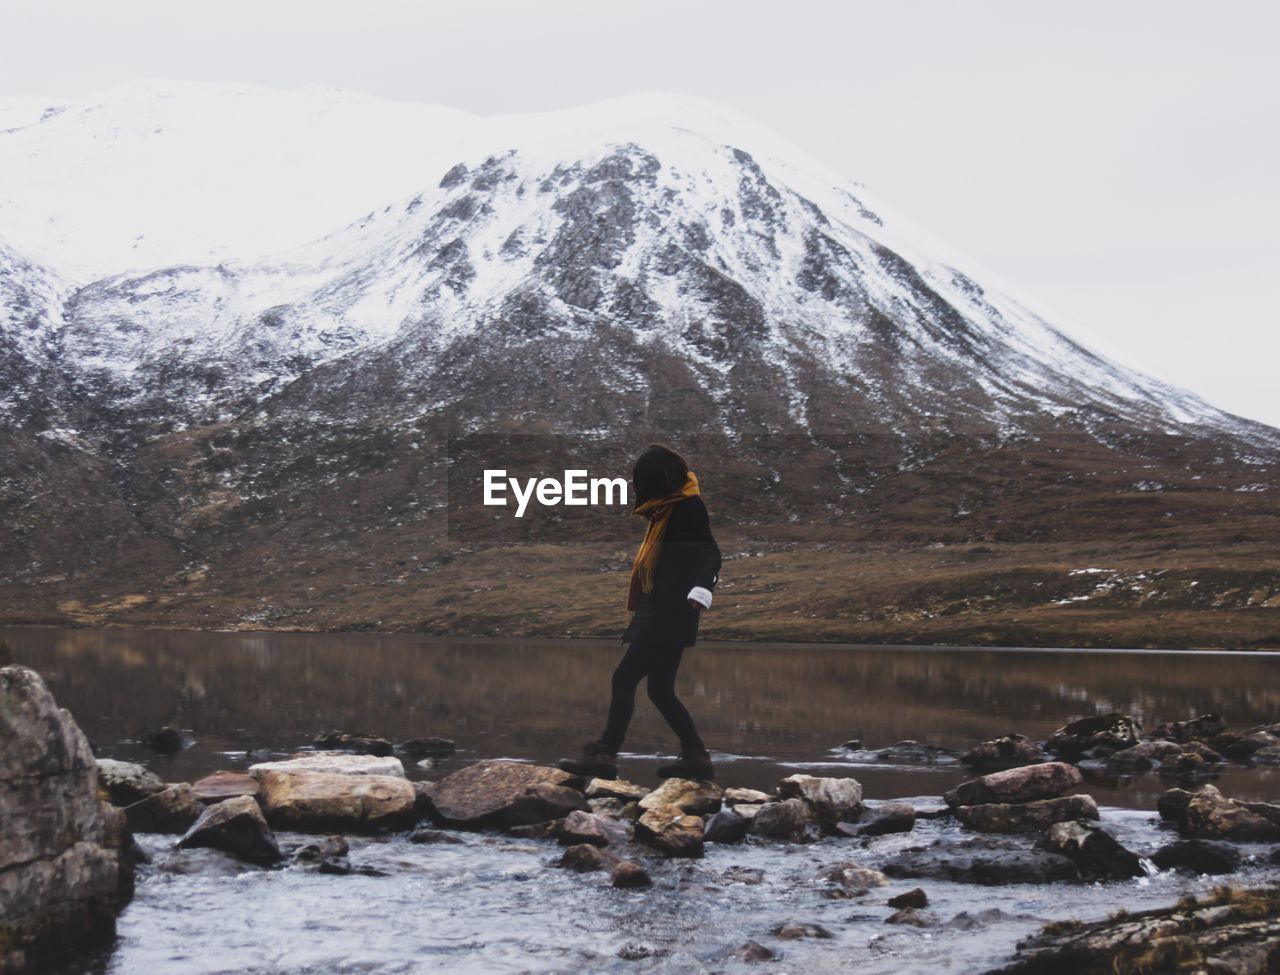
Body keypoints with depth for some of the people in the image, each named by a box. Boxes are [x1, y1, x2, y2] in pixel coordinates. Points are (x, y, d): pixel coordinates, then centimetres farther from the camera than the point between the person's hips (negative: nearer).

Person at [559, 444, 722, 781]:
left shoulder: (689, 508, -11)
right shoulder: (668, 509, 16)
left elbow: (709, 552, -21)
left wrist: (701, 588, -38)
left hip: (670, 613, -10)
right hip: (660, 611, 10)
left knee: (625, 678, -10)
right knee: (660, 690, 11)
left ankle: (604, 755, -8)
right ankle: (696, 757, 13)